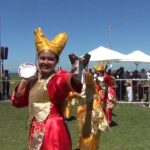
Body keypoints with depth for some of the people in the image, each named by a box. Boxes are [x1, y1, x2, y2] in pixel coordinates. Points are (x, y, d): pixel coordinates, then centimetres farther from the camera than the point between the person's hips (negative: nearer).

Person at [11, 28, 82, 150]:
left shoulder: (59, 77, -14)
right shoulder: (33, 81, 6)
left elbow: (67, 81, -39)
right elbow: (17, 102, 10)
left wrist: (75, 77, -62)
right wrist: (24, 81, -1)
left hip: (54, 131, -6)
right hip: (35, 132, 7)